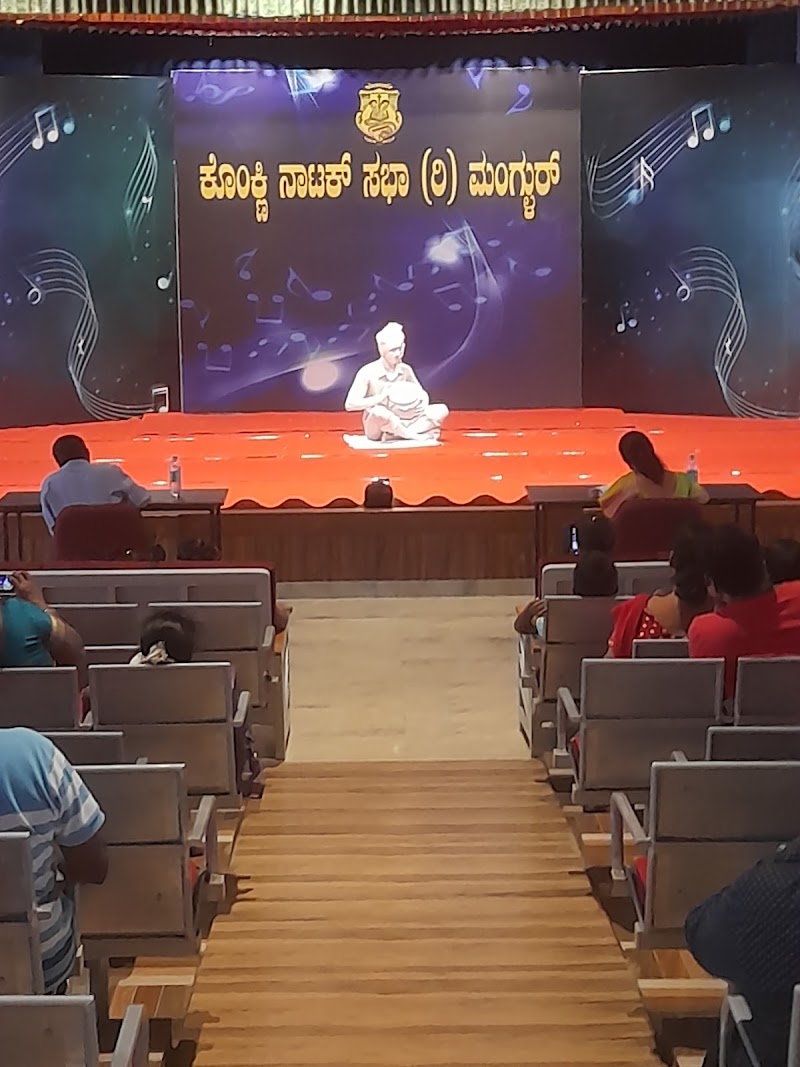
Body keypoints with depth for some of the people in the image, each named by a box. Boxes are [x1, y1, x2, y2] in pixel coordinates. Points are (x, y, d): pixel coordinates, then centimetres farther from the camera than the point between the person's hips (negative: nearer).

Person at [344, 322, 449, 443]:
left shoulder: (405, 370, 1)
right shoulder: (367, 372, -13)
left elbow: (422, 394, 13)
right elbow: (349, 405, -18)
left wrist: (424, 405, -11)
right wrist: (380, 398, -27)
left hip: (401, 424, 5)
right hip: (376, 430, -5)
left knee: (441, 410, -11)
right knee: (379, 412, -40)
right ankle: (413, 435, -21)